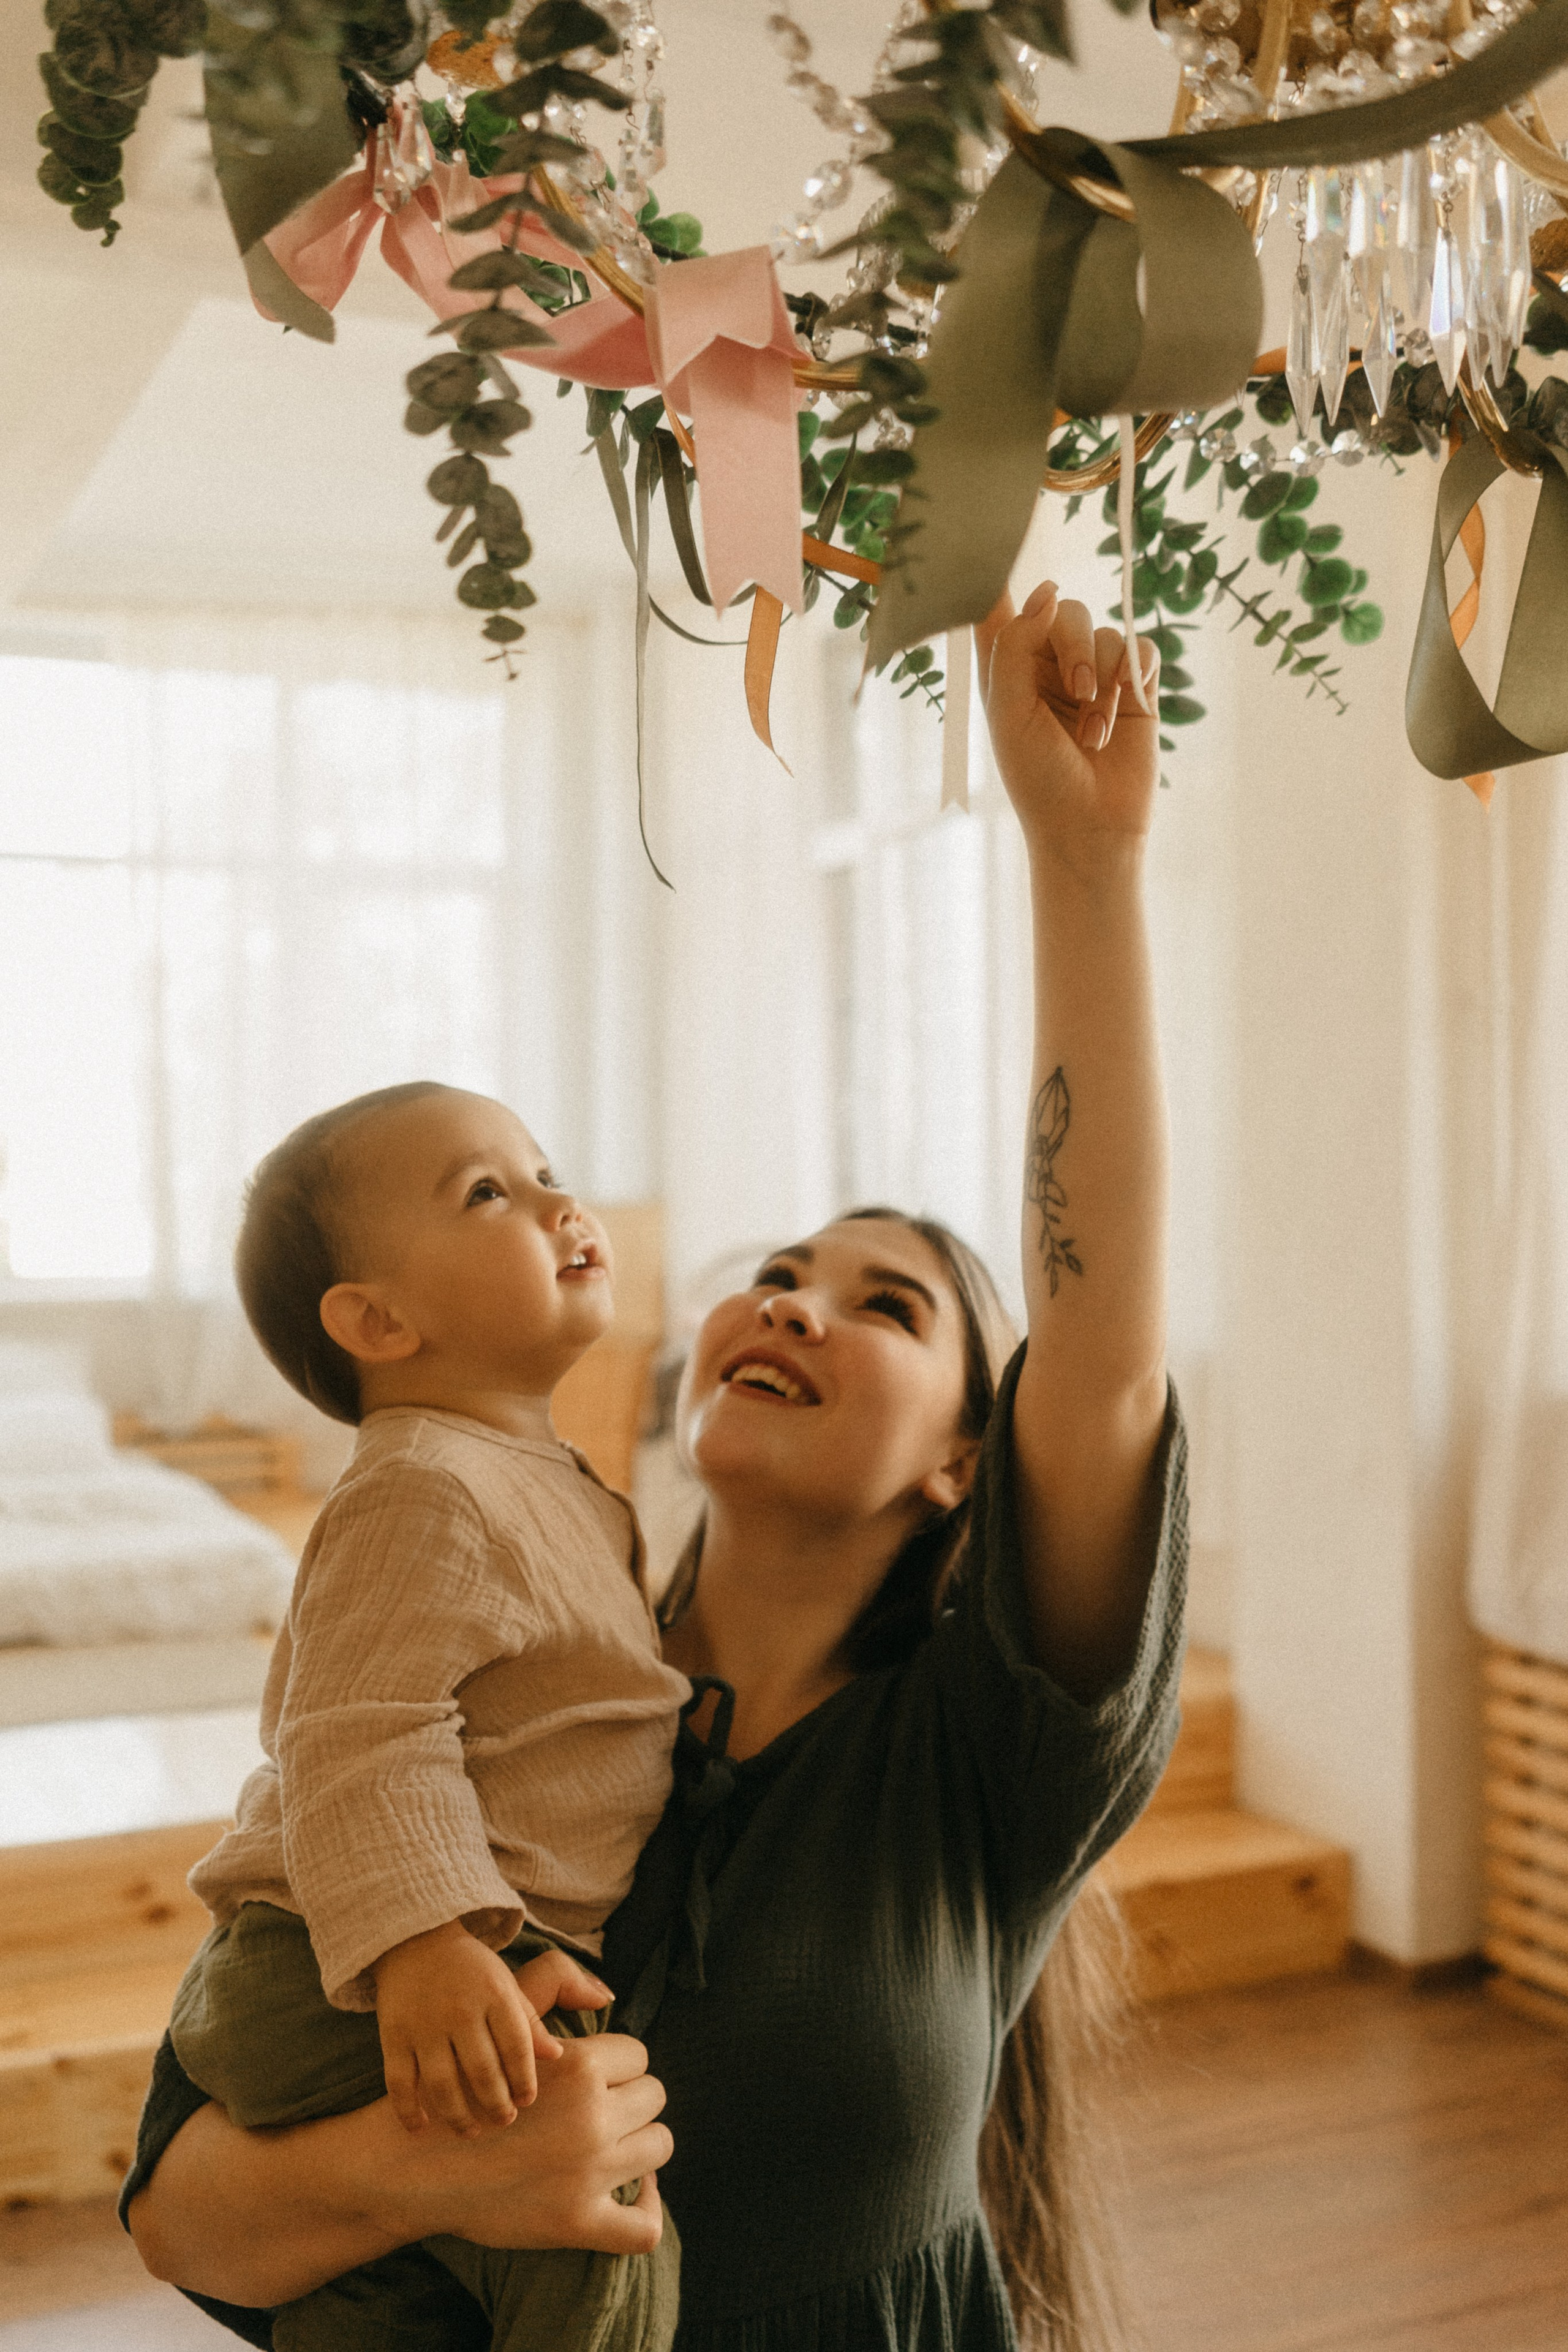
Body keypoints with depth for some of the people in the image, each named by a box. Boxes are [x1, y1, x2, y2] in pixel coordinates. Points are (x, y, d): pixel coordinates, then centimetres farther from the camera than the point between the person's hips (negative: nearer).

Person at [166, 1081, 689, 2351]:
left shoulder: (549, 1487, 15)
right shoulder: (420, 1495, -19)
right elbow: (355, 1742, -28)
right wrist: (424, 1946, -37)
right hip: (328, 1987, -10)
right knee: (602, 2244, -21)